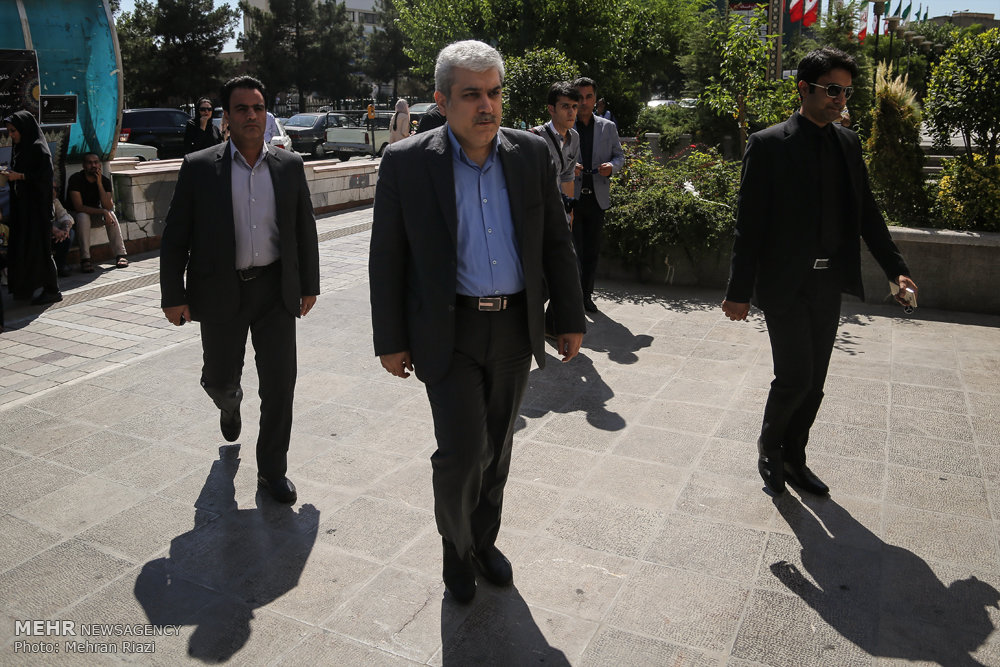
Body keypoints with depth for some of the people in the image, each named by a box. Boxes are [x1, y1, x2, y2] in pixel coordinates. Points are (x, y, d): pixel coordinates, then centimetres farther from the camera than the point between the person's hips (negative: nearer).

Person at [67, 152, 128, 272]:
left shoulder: (105, 180, -9)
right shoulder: (75, 179, -19)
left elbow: (108, 207, -22)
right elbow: (79, 207, -25)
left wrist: (99, 183, -26)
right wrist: (102, 212, -34)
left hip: (96, 213, 3)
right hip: (76, 214, -3)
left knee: (111, 215, -28)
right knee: (83, 217, -37)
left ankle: (120, 254, -29)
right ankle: (85, 259, -39)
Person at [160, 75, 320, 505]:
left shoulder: (289, 166, 3)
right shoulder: (199, 168, -3)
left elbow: (305, 229, 9)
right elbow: (175, 237, -2)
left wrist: (309, 284, 9)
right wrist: (174, 295, -4)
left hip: (275, 291, 1)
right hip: (221, 292, -1)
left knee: (280, 383, -1)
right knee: (219, 377, 13)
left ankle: (272, 470, 16)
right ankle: (230, 404, 52)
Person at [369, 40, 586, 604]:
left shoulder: (532, 153, 1)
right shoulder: (407, 162, -7)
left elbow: (556, 242, 7)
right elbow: (387, 257, -3)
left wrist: (571, 319, 6)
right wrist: (391, 340, -2)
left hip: (516, 329, 3)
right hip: (449, 333, -3)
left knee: (497, 447, 15)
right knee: (462, 451, -5)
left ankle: (485, 539, 39)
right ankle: (457, 546, 24)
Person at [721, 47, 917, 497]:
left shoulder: (848, 143, 10)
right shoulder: (768, 144, -8)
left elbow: (866, 212, 14)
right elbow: (749, 223, -10)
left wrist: (895, 269, 4)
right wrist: (739, 290, -12)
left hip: (829, 284, 6)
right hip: (785, 284, -6)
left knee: (813, 383, 11)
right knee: (795, 378, -6)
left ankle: (793, 458, 29)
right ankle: (769, 447, 22)